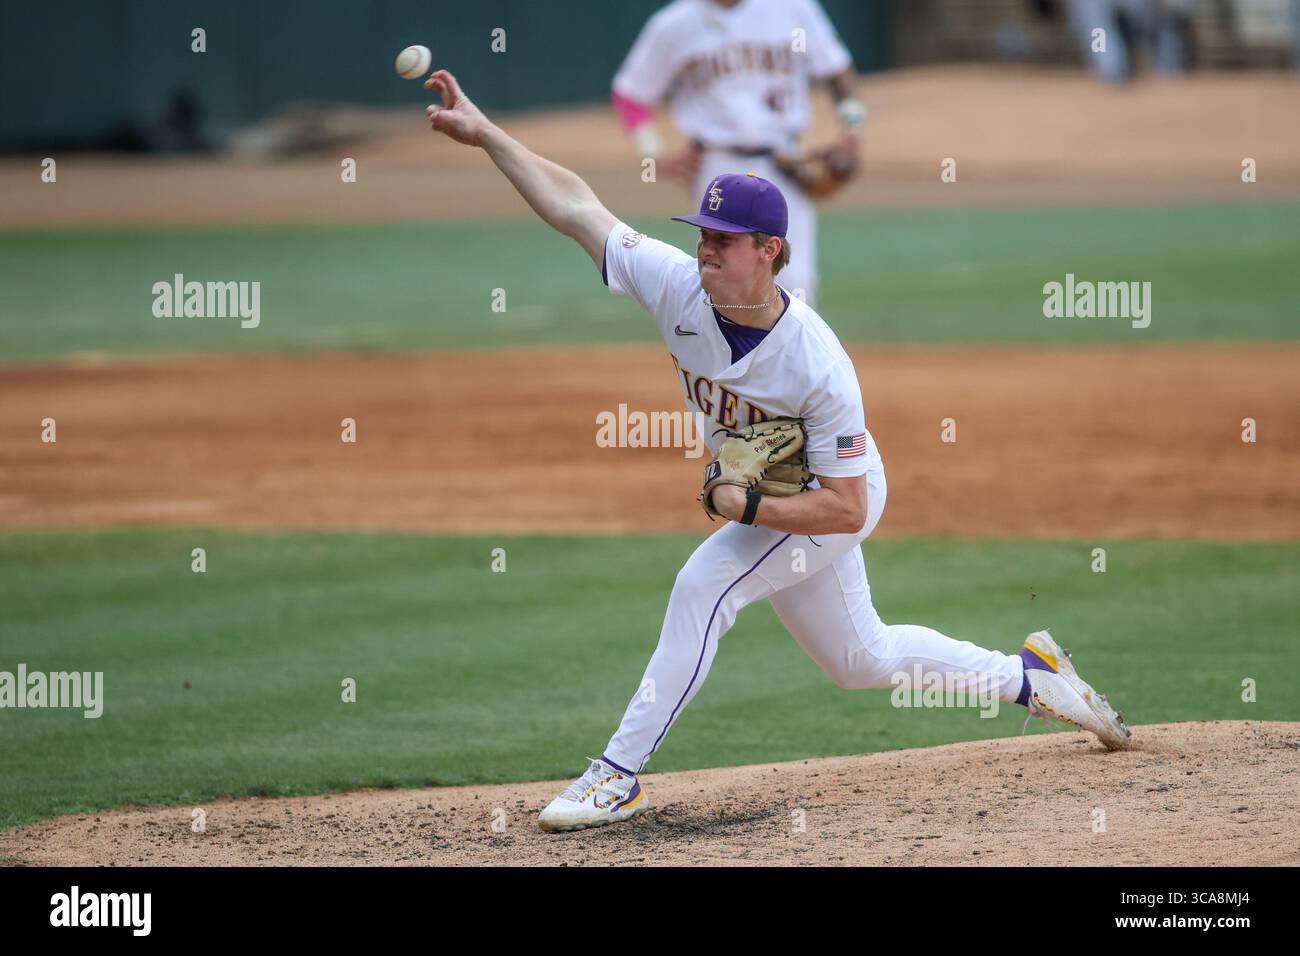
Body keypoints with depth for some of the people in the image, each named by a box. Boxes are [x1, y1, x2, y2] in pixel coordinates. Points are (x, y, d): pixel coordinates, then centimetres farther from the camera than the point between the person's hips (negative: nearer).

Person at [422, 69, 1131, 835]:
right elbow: (572, 204, -19)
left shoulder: (819, 365, -37)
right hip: (765, 497, 7)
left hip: (839, 498, -7)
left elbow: (846, 510, -33)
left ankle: (621, 775, -19)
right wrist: (485, 132, -24)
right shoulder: (679, 287, -23)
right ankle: (1029, 675, 39)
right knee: (860, 659, 19)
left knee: (704, 585, -25)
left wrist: (747, 508, -36)